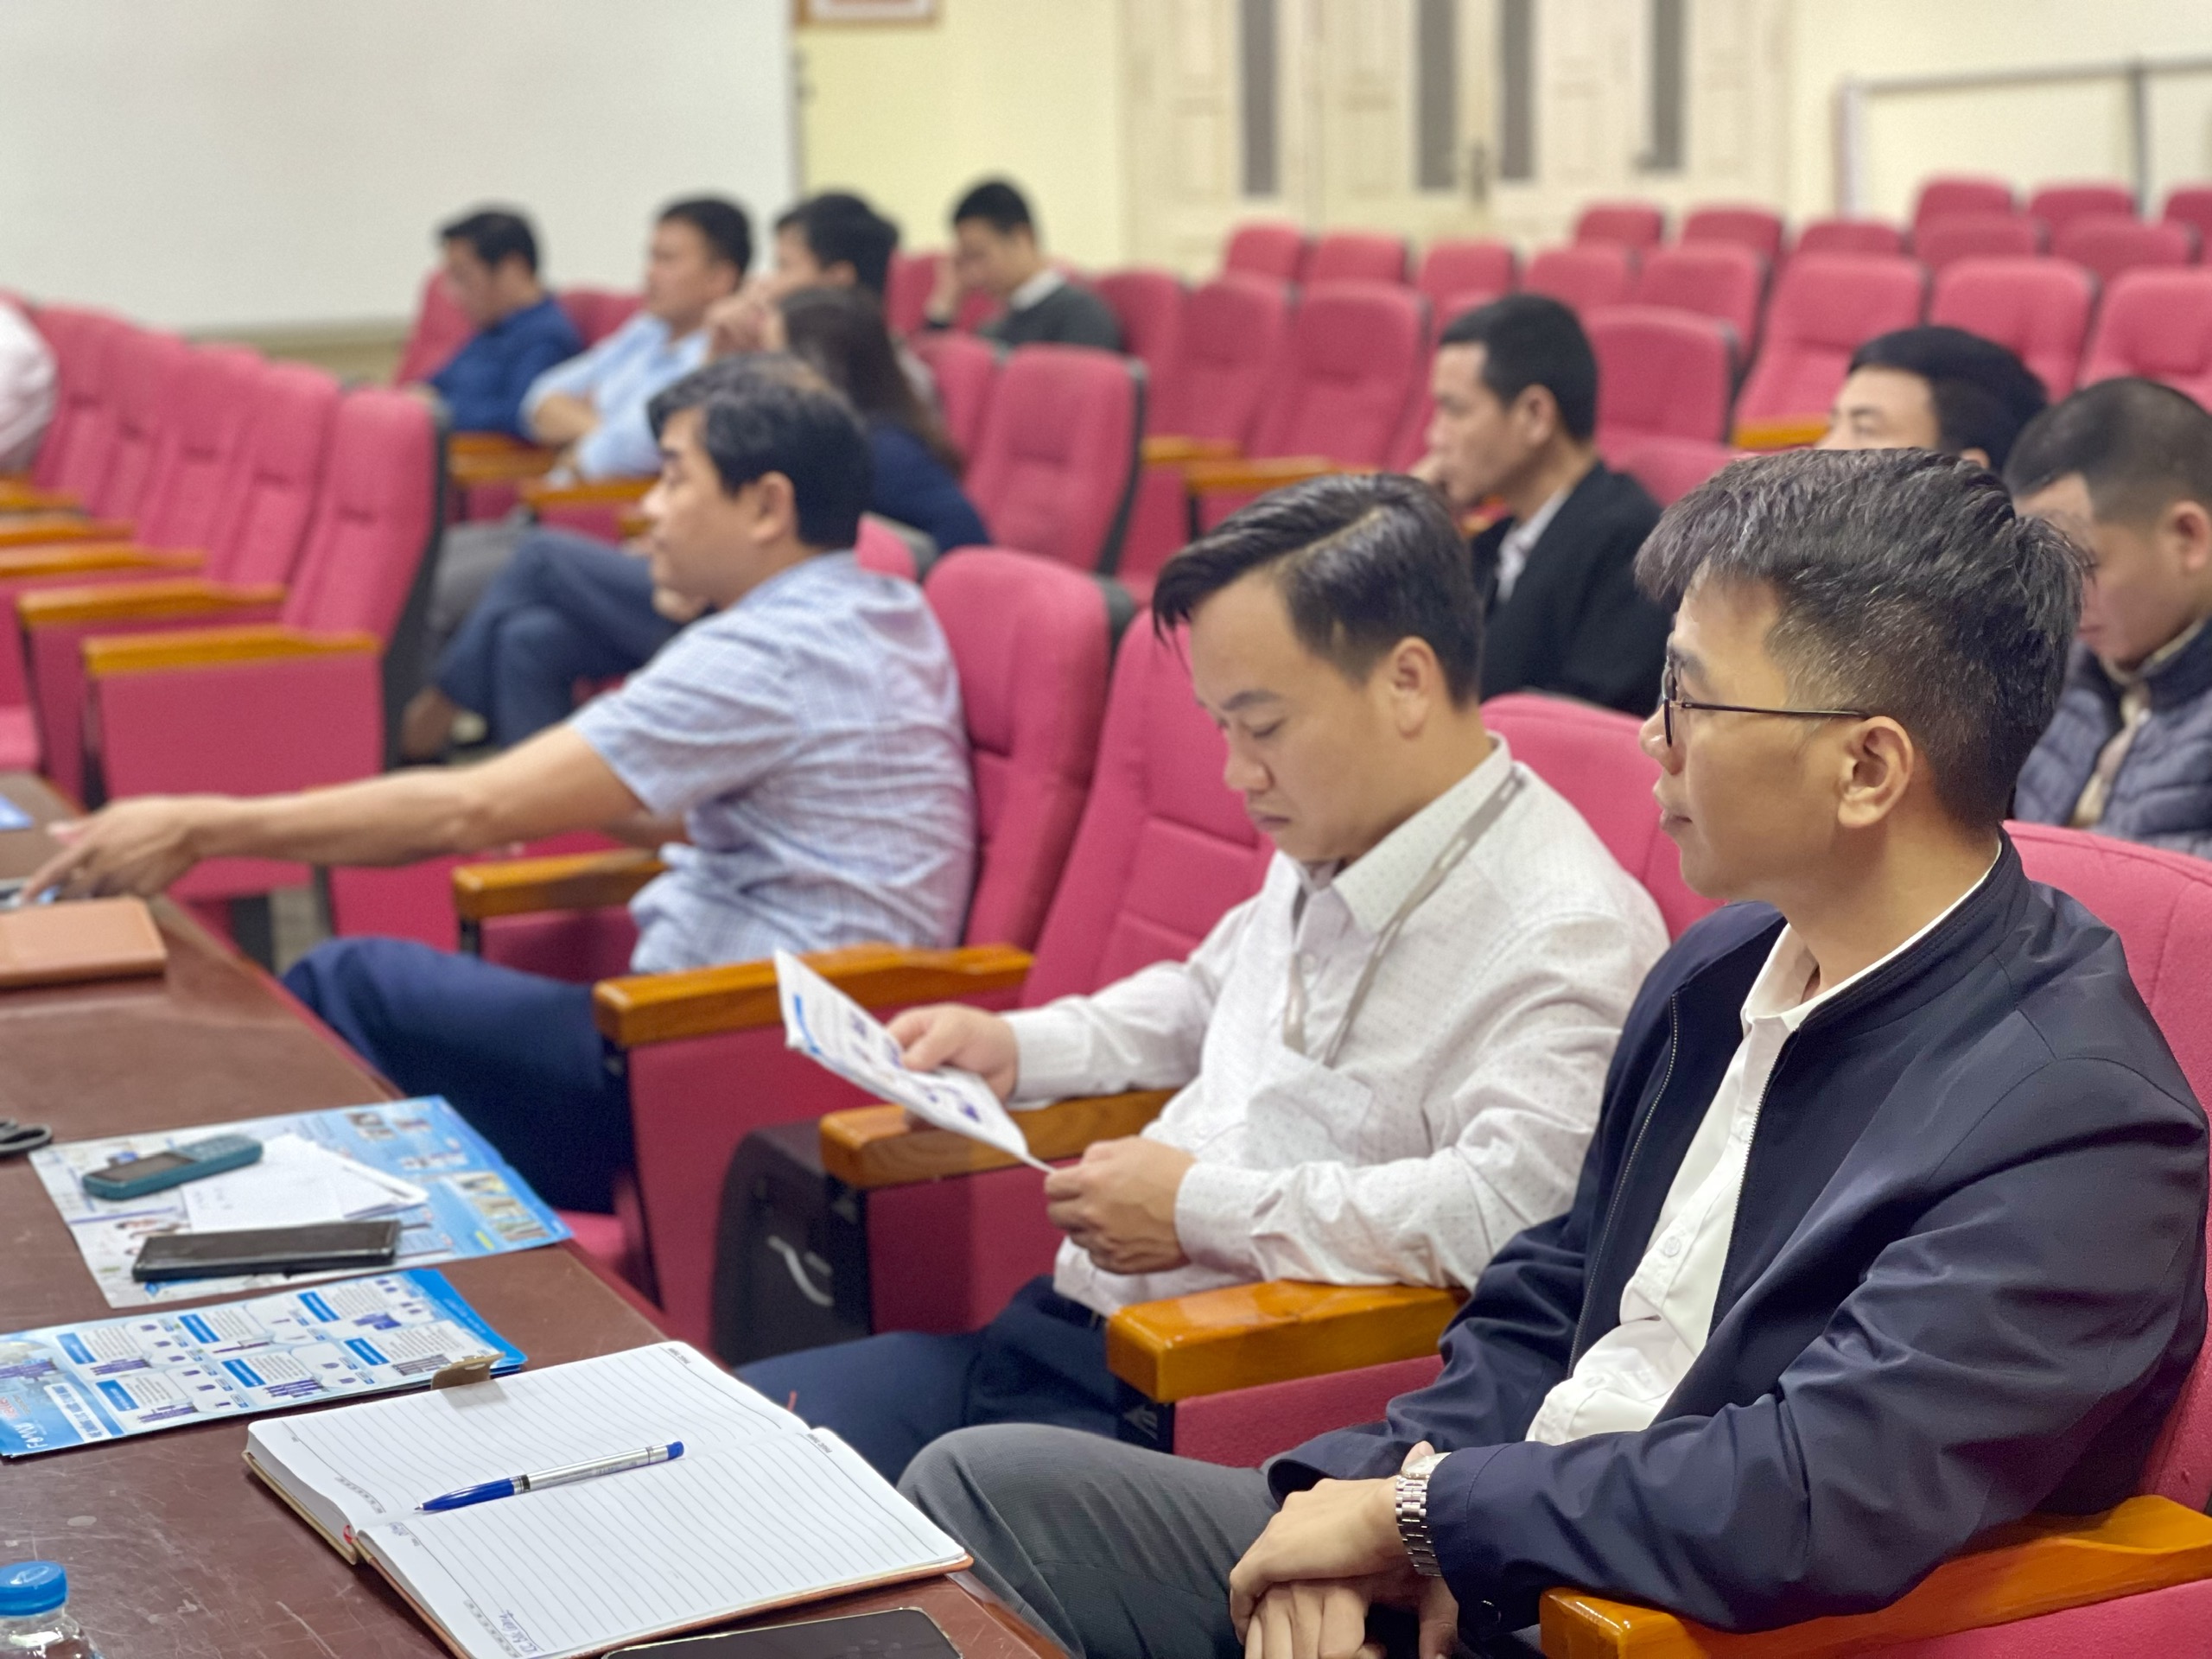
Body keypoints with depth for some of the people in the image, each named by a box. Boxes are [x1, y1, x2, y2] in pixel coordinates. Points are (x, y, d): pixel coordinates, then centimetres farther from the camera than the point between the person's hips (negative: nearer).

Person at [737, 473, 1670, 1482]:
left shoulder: (1560, 934, -16)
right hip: (1064, 1331, 9)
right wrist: (1016, 1046, 19)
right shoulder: (1322, 853, 13)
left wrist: (1202, 1208, -21)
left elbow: (1509, 1206, -30)